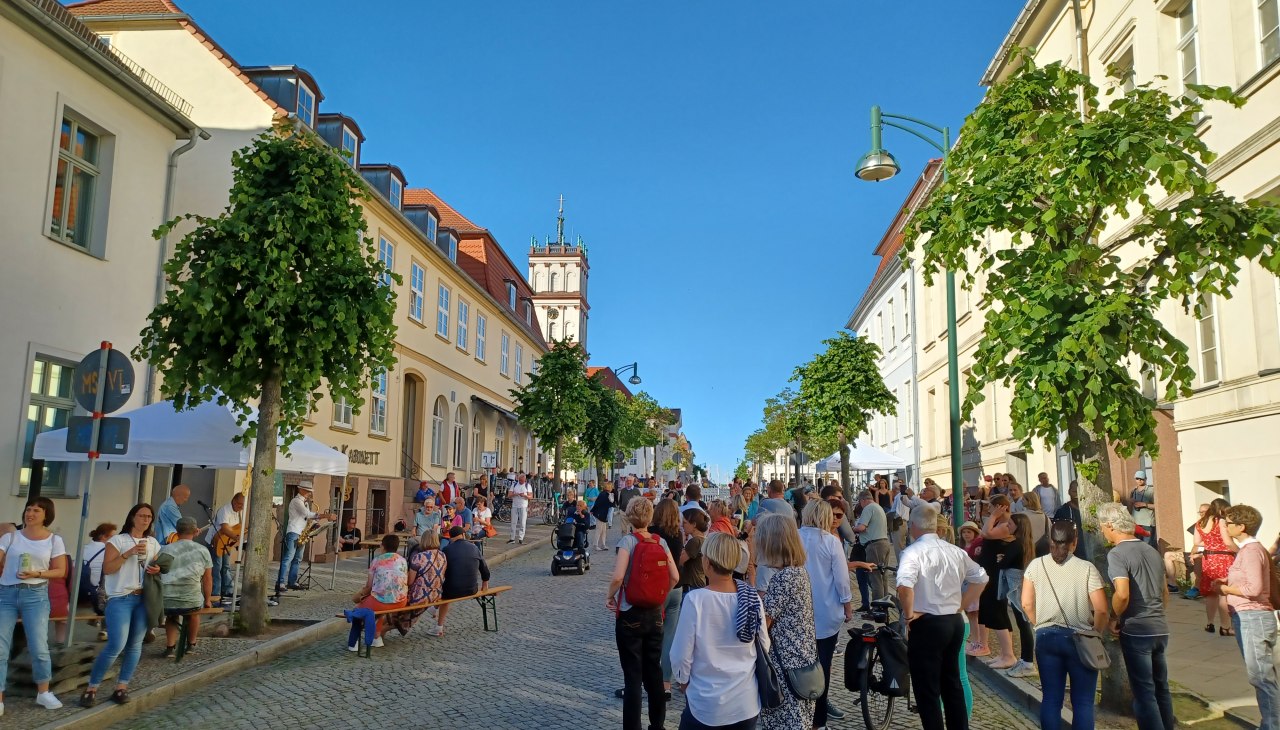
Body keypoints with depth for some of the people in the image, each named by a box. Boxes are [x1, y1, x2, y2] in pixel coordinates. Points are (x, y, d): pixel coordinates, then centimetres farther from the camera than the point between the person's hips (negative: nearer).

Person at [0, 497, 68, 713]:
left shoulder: (54, 540, 3)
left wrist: (37, 574, -13)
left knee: (39, 646, -3)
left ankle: (43, 693, 13)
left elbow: (60, 571, 2)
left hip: (36, 595, -1)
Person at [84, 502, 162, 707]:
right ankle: (92, 687, 2)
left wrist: (157, 570, 2)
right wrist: (128, 553, -18)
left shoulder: (153, 543, 15)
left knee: (135, 645, 3)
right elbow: (107, 568, -9)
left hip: (144, 599, 5)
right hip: (120, 599, -5)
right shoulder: (118, 540, -1)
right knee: (116, 645, -13)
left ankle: (122, 686, 11)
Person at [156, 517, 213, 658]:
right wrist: (207, 600, 22)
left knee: (172, 615, 36)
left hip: (165, 604, 1)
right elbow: (207, 579, 8)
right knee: (194, 610, 35)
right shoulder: (202, 551, 2)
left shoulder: (164, 550, 3)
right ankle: (191, 645, 43)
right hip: (191, 603, -1)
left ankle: (170, 647, 24)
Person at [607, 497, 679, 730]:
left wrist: (610, 597, -8)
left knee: (633, 676, 2)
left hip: (630, 615, -4)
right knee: (654, 671, 16)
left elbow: (618, 577, -25)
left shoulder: (628, 540, -13)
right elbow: (675, 577, -1)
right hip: (654, 614, 5)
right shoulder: (660, 541, 0)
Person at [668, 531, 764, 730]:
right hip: (747, 703, 3)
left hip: (708, 706, -3)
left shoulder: (696, 599, -21)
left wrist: (682, 680, 6)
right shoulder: (752, 598, -10)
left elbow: (681, 654, -14)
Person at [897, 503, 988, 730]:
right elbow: (981, 578, 14)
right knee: (952, 684, 21)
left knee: (927, 690, 4)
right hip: (955, 622, 7)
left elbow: (904, 584, -33)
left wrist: (909, 614, -18)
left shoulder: (914, 552, -17)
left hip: (926, 625, -7)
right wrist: (960, 604, 15)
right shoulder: (955, 551, 4)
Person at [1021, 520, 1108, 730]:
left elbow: (1027, 604, 2)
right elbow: (1101, 610, -10)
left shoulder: (1035, 565, 2)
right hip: (1080, 638, -2)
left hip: (1045, 637, 3)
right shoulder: (1087, 568, -7)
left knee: (1050, 698, 8)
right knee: (1083, 701, 6)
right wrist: (1095, 633, 6)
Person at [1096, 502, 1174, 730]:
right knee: (1161, 688, 19)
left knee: (1144, 693, 1)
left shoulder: (1117, 553, -13)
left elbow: (1122, 594, -24)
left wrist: (1115, 619, -9)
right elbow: (1165, 594, 20)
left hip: (1136, 631, -8)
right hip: (1160, 628, 8)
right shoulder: (1152, 551, 12)